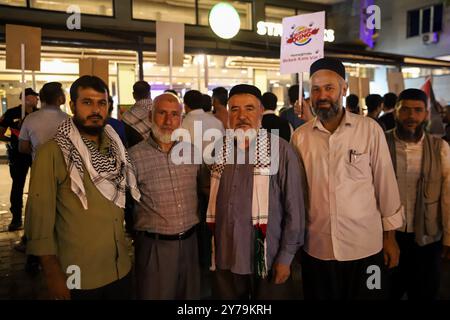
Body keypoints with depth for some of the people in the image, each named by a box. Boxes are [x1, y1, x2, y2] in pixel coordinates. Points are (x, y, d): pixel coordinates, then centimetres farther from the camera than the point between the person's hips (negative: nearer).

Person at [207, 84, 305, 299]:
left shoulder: (280, 149, -10)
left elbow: (294, 207, -9)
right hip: (225, 259, 4)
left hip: (268, 260, -3)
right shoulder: (219, 151, 3)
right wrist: (208, 248, 7)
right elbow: (211, 200, 9)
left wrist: (286, 256, -9)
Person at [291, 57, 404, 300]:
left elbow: (385, 185, -2)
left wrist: (390, 237, 1)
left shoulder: (370, 130, -7)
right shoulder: (300, 136, -1)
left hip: (365, 247, -1)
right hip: (316, 248, 2)